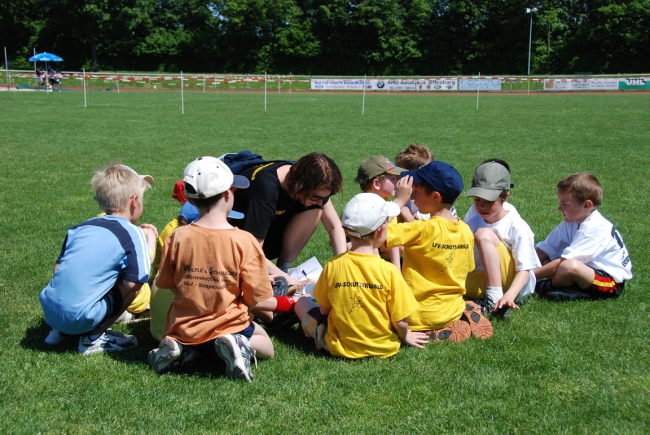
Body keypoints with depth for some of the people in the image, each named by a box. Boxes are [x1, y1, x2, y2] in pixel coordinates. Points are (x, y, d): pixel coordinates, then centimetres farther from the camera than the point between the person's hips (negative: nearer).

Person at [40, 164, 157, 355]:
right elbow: (133, 283, -8)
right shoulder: (132, 234, -6)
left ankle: (61, 331, 19)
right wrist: (150, 242, 5)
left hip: (49, 310, 7)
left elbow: (57, 268, 16)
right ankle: (93, 337, 3)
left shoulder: (80, 227, 12)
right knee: (134, 283, 4)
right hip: (79, 318, -7)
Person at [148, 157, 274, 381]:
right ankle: (239, 345, -7)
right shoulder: (245, 241, -18)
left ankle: (179, 348, 4)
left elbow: (168, 284, 2)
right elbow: (256, 299, -14)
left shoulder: (177, 237, -10)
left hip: (183, 326, 4)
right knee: (266, 347, 24)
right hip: (228, 325, -3)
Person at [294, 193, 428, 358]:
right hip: (383, 348, -2)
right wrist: (405, 337, 7)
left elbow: (324, 310, -4)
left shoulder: (332, 265, -16)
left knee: (302, 302, 20)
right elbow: (401, 322, -15)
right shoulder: (388, 271, -21)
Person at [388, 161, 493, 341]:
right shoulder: (466, 230, -2)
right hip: (452, 311, 7)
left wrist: (399, 200, -20)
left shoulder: (424, 229, -24)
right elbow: (465, 271, 7)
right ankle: (466, 323, 7)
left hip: (422, 317, -7)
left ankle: (428, 334, -4)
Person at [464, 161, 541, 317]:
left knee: (483, 234, -24)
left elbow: (524, 270, -15)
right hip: (483, 283, 5)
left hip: (512, 285, -5)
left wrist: (509, 295, -32)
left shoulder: (517, 227, -11)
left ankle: (494, 299, -27)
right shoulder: (472, 224, 5)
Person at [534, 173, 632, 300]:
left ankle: (546, 287, -8)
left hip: (612, 282, -9)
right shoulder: (572, 222, 2)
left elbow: (565, 264, -27)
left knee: (570, 266, -36)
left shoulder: (593, 229, -23)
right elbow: (544, 250, 0)